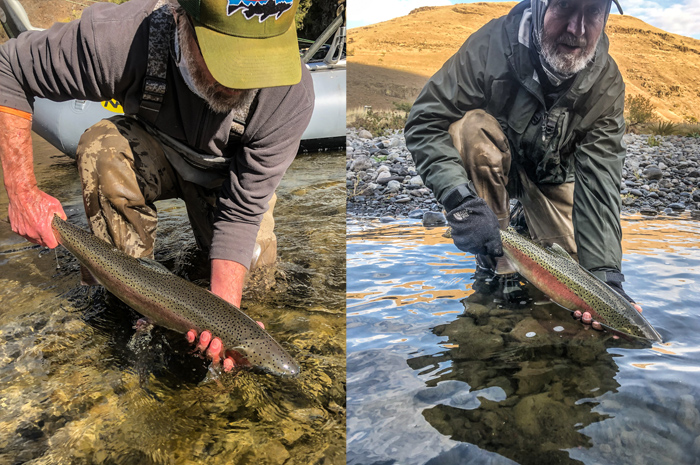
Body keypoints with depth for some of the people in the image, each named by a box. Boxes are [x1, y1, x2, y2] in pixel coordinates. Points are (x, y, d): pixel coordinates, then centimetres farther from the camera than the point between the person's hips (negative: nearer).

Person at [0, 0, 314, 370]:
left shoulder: (291, 94, -37)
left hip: (229, 175, 1)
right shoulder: (122, 36, -38)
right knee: (103, 150, -33)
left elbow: (242, 212, -31)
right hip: (152, 155, 0)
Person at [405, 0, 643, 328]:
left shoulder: (607, 85, -21)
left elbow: (598, 181, -25)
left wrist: (605, 272, -36)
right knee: (471, 126, -36)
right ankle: (496, 262, -21)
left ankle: (528, 219, 23)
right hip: (493, 163, -2)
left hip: (549, 176, 3)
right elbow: (424, 121, -32)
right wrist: (462, 199, -46)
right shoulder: (493, 44, -30)